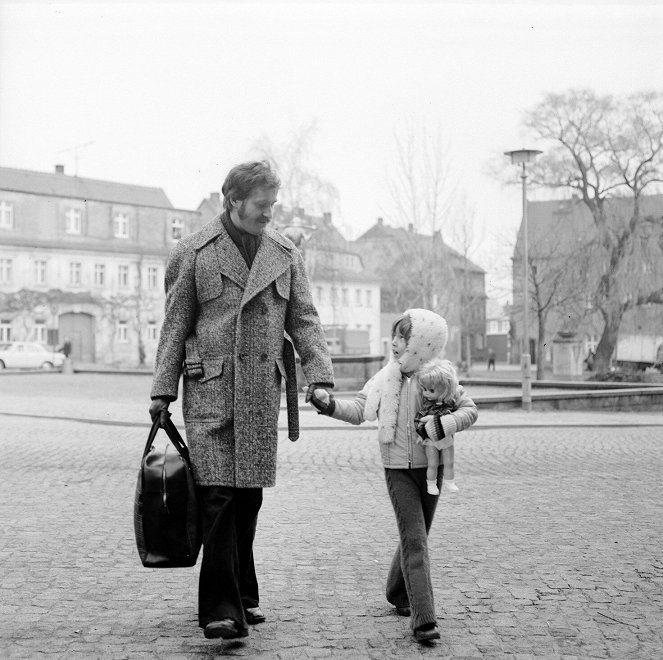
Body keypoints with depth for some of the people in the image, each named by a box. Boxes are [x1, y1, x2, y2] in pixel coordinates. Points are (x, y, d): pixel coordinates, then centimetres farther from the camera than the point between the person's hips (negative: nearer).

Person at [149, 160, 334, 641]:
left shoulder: (286, 254, 11)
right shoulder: (193, 253, 2)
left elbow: (304, 319, 11)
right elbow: (176, 325, 4)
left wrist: (319, 375, -2)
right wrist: (163, 389, 0)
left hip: (263, 392, 4)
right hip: (210, 389, -3)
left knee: (249, 497, 9)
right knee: (218, 494, -11)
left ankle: (243, 596, 22)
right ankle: (222, 608, -9)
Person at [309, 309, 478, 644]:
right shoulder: (386, 377, -2)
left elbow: (469, 409, -5)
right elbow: (358, 410, -3)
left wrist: (442, 424, -21)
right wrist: (327, 402, -18)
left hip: (431, 466, 1)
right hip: (398, 468, -1)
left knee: (416, 537, 15)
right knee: (414, 540, -12)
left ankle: (398, 594, 40)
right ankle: (423, 619, -15)